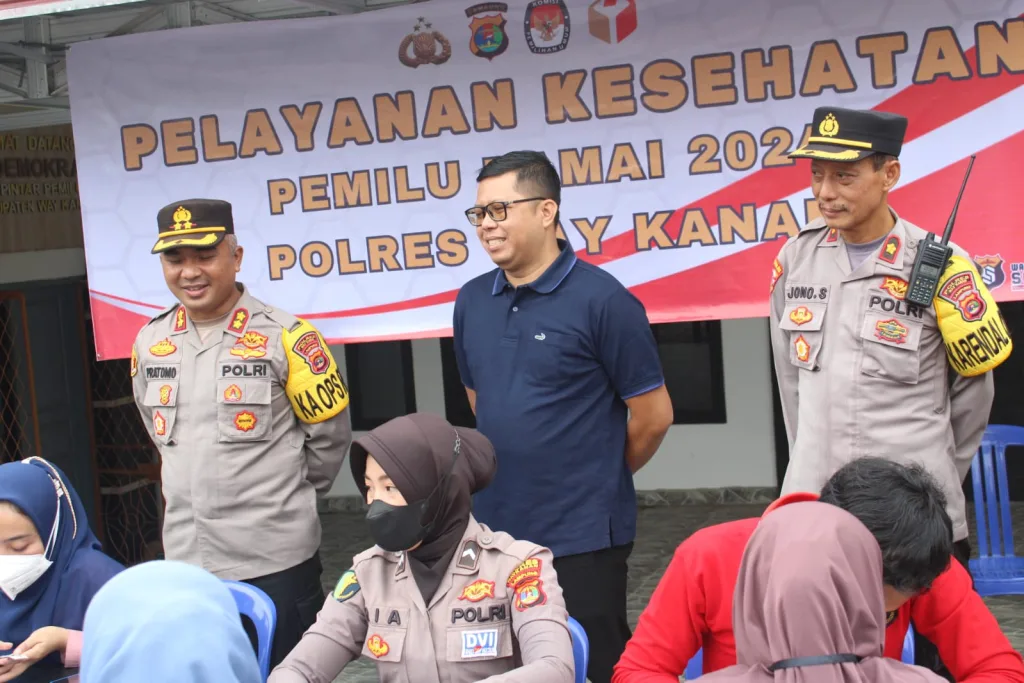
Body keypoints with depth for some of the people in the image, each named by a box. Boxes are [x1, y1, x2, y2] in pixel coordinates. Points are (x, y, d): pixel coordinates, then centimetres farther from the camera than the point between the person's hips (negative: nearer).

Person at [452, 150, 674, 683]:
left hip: (582, 536, -6)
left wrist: (596, 478, 6)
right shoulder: (471, 302, 6)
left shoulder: (601, 299, -12)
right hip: (498, 530, 6)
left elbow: (653, 415, -8)